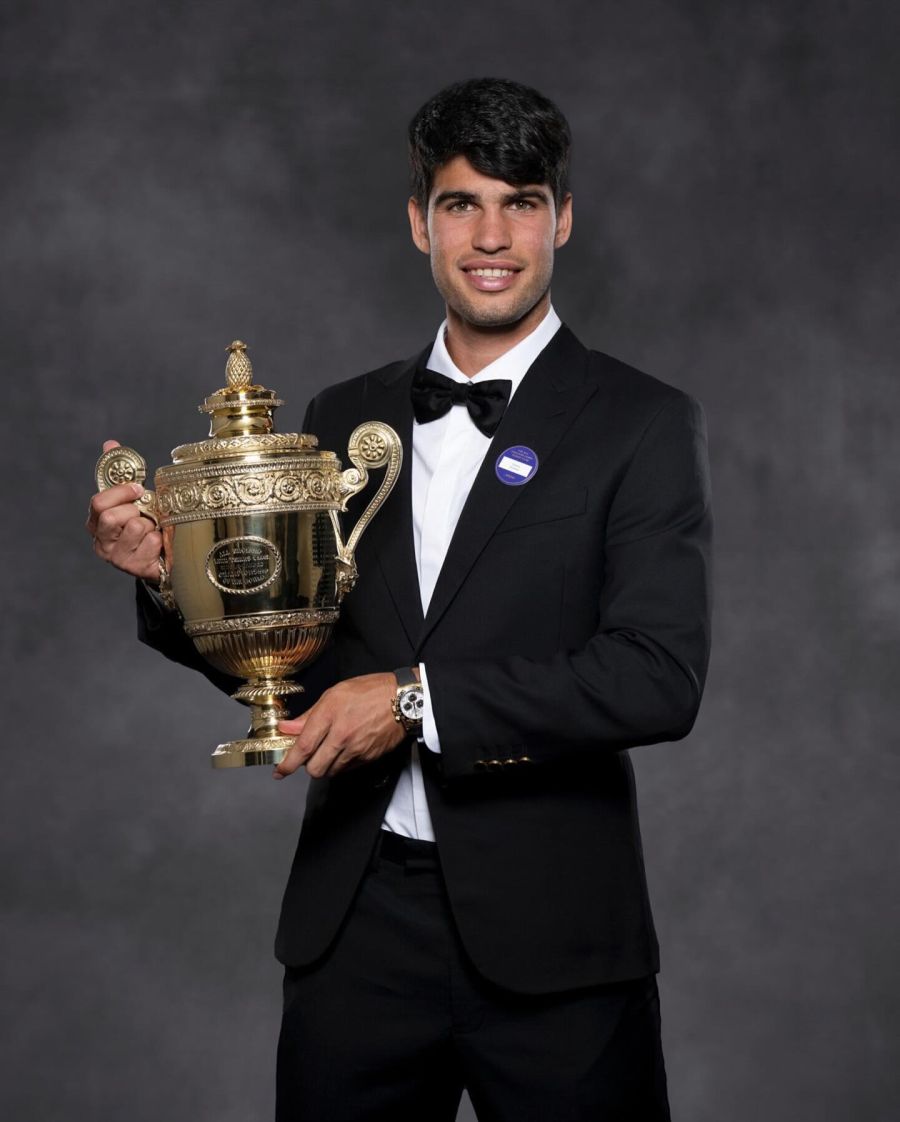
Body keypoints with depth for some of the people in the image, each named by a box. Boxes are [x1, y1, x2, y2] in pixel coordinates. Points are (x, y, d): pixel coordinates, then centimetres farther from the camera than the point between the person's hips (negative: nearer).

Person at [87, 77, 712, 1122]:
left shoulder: (641, 425, -3)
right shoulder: (345, 418, 11)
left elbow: (660, 678, -14)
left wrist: (417, 698, -18)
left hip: (548, 932, -3)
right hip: (355, 922, 3)